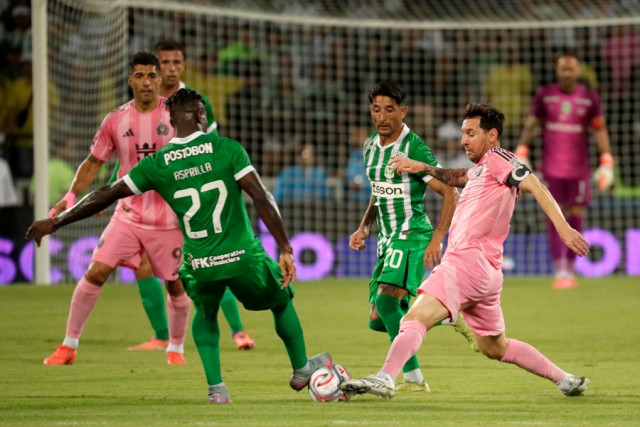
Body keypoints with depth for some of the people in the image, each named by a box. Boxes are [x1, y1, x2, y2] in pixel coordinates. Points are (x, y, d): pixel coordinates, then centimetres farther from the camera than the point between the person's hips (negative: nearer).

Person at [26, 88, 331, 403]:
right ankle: (301, 370, 43)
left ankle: (215, 387, 20)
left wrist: (55, 222, 13)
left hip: (198, 266, 2)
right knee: (281, 300, 28)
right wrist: (285, 250, -11)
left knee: (205, 314, 34)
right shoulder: (227, 149, -6)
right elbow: (262, 199, -12)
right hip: (243, 258, -2)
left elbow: (105, 196, 4)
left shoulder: (156, 164, 0)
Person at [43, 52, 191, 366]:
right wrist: (71, 196, -2)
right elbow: (93, 162, 9)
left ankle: (175, 349, 27)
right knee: (95, 272, -10)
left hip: (169, 218, -1)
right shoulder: (116, 120, 0)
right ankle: (69, 345, -1)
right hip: (128, 215, 1)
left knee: (176, 284, 4)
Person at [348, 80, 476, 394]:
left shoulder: (414, 148, -14)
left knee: (386, 299, -26)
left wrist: (437, 240, -21)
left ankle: (413, 378, -23)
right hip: (388, 240, 8)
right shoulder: (370, 146, 10)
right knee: (378, 319, 5)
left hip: (412, 236, -8)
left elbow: (451, 194, -14)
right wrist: (364, 227, 11)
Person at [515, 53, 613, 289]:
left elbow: (600, 130, 6)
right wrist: (521, 155, -1)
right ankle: (559, 272, -2)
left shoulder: (589, 97, 3)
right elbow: (530, 125, 8)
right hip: (551, 168, 0)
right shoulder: (544, 95, 3)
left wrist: (607, 163, 0)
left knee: (575, 217, 0)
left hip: (578, 168, 0)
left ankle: (570, 270, 9)